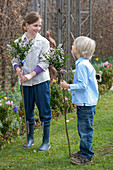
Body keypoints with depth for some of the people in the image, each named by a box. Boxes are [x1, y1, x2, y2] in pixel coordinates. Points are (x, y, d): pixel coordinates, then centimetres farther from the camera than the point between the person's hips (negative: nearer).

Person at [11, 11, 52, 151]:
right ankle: (30, 138, 28)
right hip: (25, 82, 3)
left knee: (44, 111, 1)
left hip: (41, 80, -3)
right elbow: (15, 59, 8)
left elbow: (44, 62, -9)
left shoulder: (43, 42, -4)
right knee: (28, 111, 13)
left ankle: (46, 141, 12)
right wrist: (18, 69, -14)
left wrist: (31, 75, -19)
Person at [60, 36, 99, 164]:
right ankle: (83, 151, 31)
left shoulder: (82, 65, -19)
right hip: (83, 103, 10)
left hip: (86, 105, -10)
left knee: (85, 130, -2)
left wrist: (68, 86, -18)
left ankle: (86, 156, 6)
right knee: (82, 129, 19)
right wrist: (74, 90, 25)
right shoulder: (84, 63, 13)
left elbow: (82, 85, -22)